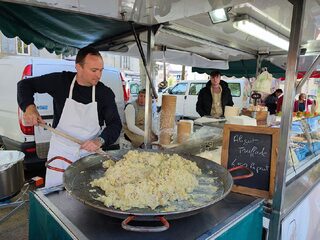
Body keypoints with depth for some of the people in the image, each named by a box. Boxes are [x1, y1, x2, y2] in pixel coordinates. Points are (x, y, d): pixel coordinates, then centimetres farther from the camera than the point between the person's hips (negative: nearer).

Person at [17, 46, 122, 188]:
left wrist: (100, 140, -28)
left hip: (91, 152, 1)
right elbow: (25, 85, 2)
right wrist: (29, 107, -18)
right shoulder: (60, 81, -10)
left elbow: (115, 124, -9)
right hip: (61, 151, 0)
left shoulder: (105, 93, -9)